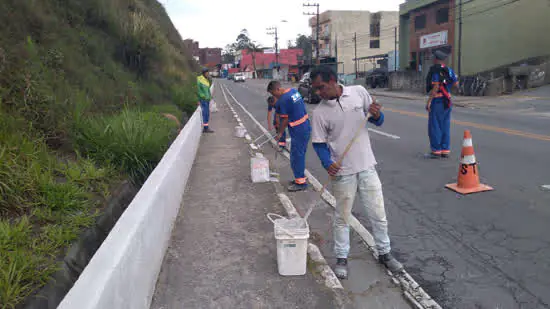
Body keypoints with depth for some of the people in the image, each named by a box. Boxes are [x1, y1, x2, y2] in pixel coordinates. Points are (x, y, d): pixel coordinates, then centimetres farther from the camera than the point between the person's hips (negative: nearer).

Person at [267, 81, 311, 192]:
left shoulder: (283, 100, -20)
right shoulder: (293, 90, 6)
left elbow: (285, 120, -14)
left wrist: (280, 134, -1)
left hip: (298, 131, -9)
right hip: (306, 127, 9)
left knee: (296, 157, 2)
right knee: (300, 155, 19)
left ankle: (301, 182, 11)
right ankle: (300, 178, 29)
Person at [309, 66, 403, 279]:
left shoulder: (359, 92, -2)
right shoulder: (320, 112, -7)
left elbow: (377, 121, 8)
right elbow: (319, 143, -4)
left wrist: (377, 115, -15)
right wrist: (328, 164, -21)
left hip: (366, 166, 2)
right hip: (342, 171, -2)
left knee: (378, 213, 12)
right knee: (342, 217, 9)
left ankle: (384, 253, 31)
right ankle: (341, 258, 26)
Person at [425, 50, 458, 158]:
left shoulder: (435, 70, -12)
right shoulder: (449, 70, 8)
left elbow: (436, 87, -19)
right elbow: (456, 83, 5)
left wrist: (429, 101, -18)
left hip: (436, 100, -7)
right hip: (447, 101, 7)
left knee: (435, 126, -1)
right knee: (445, 126, 11)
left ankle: (436, 150, 1)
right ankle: (445, 150, 13)